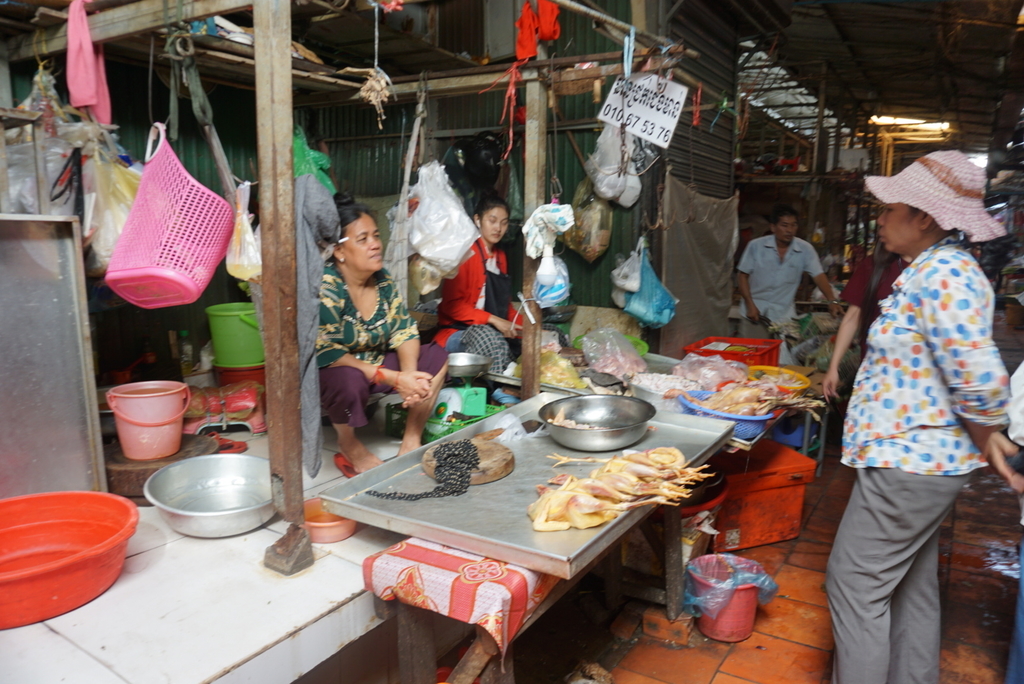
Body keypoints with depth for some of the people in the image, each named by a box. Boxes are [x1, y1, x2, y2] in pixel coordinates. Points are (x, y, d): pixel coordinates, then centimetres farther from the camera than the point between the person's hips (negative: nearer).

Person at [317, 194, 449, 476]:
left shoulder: (383, 281, -2)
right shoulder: (326, 288, -24)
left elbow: (405, 331, -3)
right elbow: (327, 355, -28)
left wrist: (410, 373, -24)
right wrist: (393, 379, -29)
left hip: (374, 366, 7)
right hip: (328, 375, -7)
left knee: (436, 357, -4)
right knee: (348, 379, -39)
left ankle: (411, 442, 0)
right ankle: (349, 446, -7)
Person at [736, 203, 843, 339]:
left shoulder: (805, 249, -4)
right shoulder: (755, 246, -5)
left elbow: (818, 276, -6)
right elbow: (743, 276, -1)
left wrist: (832, 301, -21)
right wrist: (750, 305, -9)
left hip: (784, 316, 1)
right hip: (755, 312, 0)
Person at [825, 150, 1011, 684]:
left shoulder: (944, 275, -21)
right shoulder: (933, 269, 11)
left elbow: (980, 379, -28)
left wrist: (987, 445, -13)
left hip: (907, 462, -11)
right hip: (921, 459, 11)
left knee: (855, 582, 0)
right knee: (910, 583, 21)